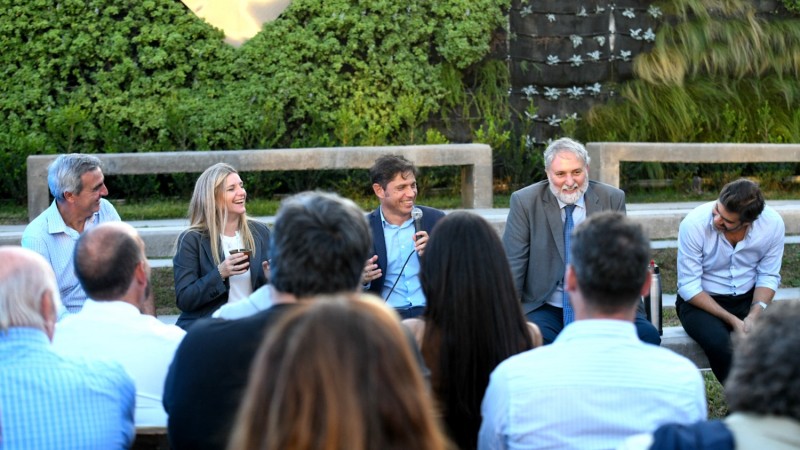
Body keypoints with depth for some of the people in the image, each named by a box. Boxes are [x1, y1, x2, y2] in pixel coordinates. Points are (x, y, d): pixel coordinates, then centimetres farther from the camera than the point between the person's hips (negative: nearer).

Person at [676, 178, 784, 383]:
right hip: (700, 302, -2)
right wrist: (731, 320, -22)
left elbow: (768, 276, -3)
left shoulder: (773, 224, -15)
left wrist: (754, 315, -20)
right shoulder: (694, 224, -22)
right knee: (721, 344, -33)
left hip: (748, 299, 3)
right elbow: (689, 287, -16)